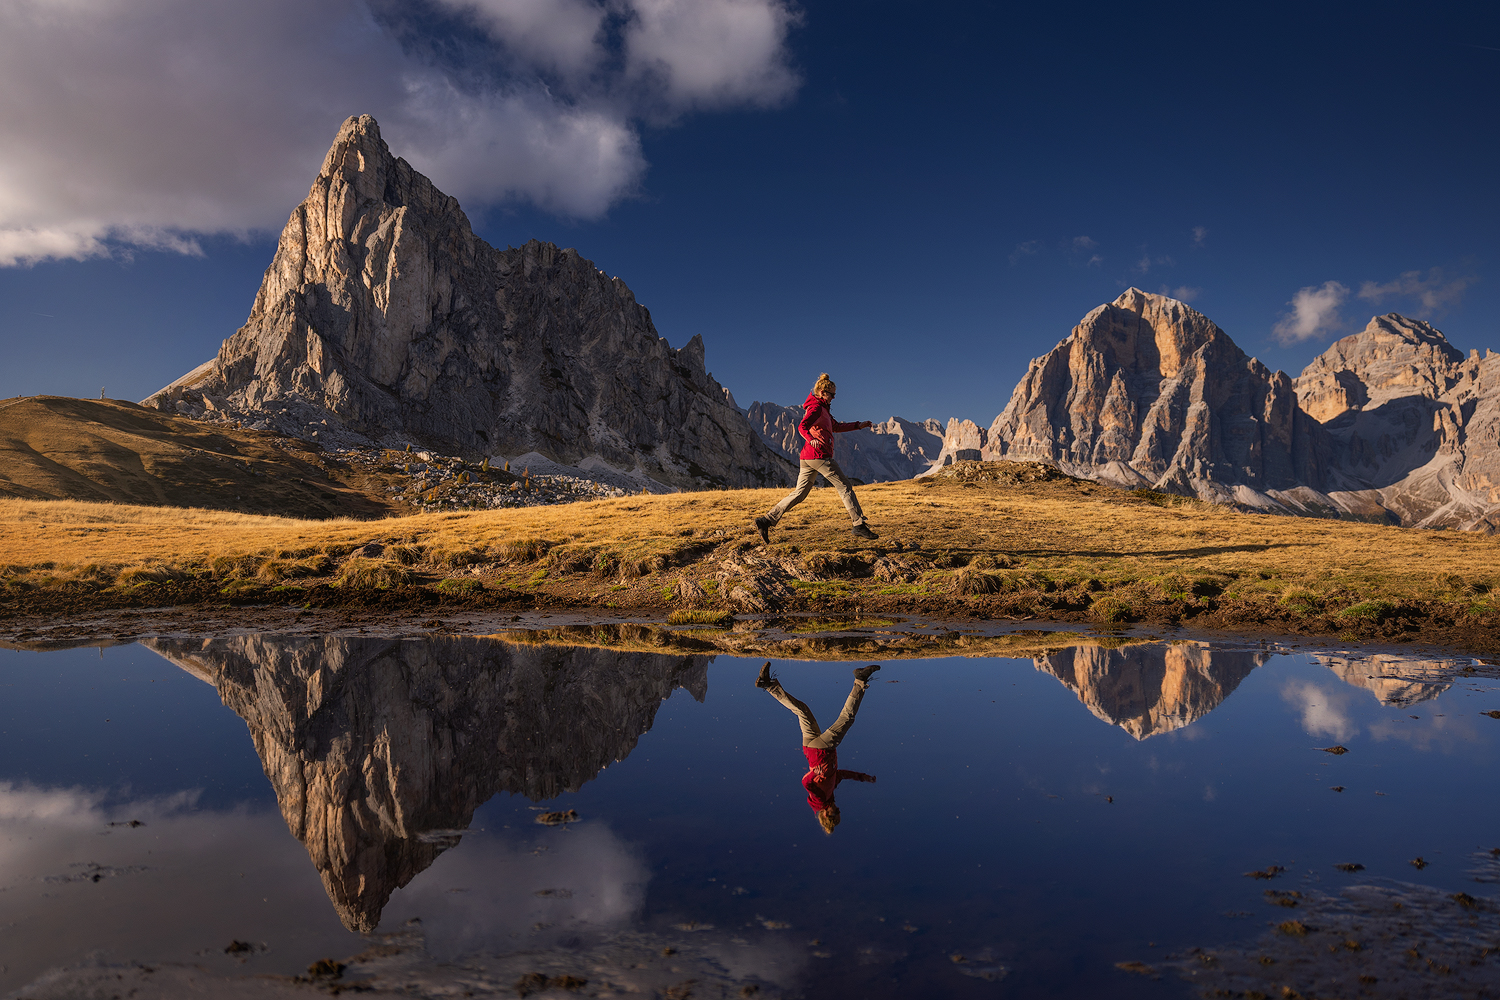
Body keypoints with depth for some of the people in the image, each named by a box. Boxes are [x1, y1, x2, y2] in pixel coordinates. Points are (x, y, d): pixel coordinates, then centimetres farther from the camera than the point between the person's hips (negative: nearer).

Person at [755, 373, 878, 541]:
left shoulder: (822, 408, 24)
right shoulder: (816, 407, -8)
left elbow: (836, 426, 33)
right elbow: (802, 427, -24)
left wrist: (858, 425, 31)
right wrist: (811, 439, -43)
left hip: (807, 458, 10)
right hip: (819, 456, -10)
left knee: (800, 493, 7)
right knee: (844, 487, -2)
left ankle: (766, 520, 1)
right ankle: (859, 524, 0)